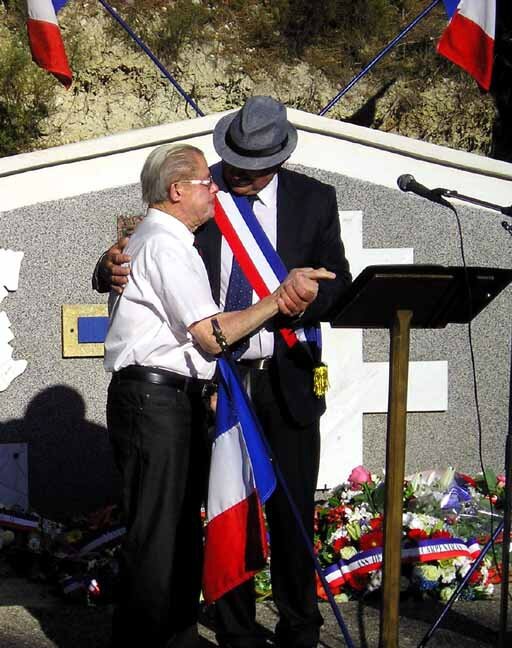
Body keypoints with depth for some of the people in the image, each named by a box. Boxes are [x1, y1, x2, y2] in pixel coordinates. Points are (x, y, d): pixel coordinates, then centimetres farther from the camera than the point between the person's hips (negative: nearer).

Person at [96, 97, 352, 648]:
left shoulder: (313, 199, 2)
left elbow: (339, 281, 3)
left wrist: (308, 300, -19)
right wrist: (112, 268, -24)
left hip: (286, 381, 1)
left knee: (293, 513, 9)